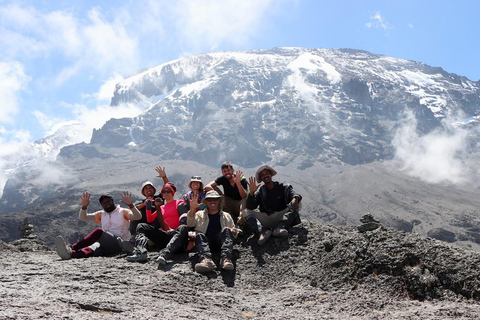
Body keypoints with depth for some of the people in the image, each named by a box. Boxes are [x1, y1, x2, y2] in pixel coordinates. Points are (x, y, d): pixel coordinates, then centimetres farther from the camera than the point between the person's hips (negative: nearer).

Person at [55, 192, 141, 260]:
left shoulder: (123, 212, 10)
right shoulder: (101, 214, 25)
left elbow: (138, 217, -9)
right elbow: (83, 217, 15)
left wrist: (130, 204, -24)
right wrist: (84, 206, -5)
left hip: (118, 244, -4)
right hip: (105, 245, 4)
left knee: (99, 231, -31)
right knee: (90, 249, -31)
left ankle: (71, 248, -40)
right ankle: (70, 253, -63)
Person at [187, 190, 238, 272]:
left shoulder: (226, 216, 30)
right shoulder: (200, 214, 27)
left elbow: (233, 230, 25)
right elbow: (190, 224, 8)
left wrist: (234, 232, 0)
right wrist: (192, 209, -8)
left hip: (221, 243, 0)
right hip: (206, 243, 0)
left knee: (226, 230, -28)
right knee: (199, 235, -31)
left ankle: (226, 258, -52)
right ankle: (206, 259, -59)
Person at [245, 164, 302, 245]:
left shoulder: (283, 187, 11)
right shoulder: (260, 191, 13)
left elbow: (294, 194, -8)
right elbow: (250, 207, 0)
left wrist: (295, 198, -32)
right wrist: (251, 193, -17)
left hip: (281, 217, -1)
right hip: (265, 219, 1)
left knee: (295, 205, -22)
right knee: (247, 211, -16)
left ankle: (279, 227, -43)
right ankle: (263, 231, -42)